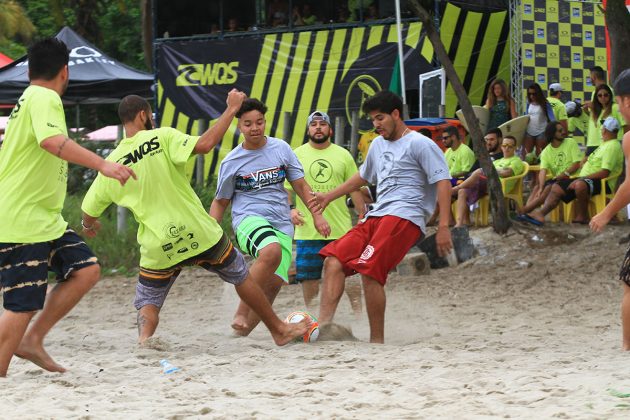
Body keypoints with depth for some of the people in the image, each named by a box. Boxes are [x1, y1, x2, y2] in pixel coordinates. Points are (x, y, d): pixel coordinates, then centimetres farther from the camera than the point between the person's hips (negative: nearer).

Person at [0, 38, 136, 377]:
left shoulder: (29, 98, 18)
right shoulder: (45, 99, -14)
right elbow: (53, 141, -34)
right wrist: (102, 164, -43)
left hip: (45, 219, 10)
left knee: (86, 271, 4)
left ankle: (32, 340, 6)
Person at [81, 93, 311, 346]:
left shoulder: (111, 164, 2)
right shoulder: (161, 138, -9)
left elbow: (89, 211, 9)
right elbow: (204, 144, -23)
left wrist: (89, 225, 33)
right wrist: (231, 109, -14)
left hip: (158, 249, 1)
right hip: (199, 234, -1)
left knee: (147, 304, 15)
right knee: (241, 276, 21)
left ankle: (144, 336, -17)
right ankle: (279, 330, 31)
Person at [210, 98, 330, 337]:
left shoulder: (280, 148, 8)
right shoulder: (231, 162, 3)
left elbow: (300, 186, 14)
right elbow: (220, 202, 12)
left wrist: (317, 215, 6)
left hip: (282, 225, 4)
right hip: (249, 219, -4)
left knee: (274, 283, -12)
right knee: (272, 252, -37)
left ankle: (246, 327, 2)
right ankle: (241, 314, -31)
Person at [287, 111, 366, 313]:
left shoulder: (343, 155, 8)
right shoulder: (297, 155, 6)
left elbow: (354, 188, 11)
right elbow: (285, 187, 6)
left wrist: (363, 215, 6)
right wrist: (290, 209, -10)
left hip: (340, 227, 0)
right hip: (308, 227, 0)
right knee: (309, 277, 3)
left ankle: (359, 312, 9)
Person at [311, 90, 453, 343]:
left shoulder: (420, 144, -1)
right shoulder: (378, 145, 25)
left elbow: (443, 182, -8)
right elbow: (363, 177, 43)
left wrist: (443, 226, -16)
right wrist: (329, 197, 43)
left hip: (404, 216, -8)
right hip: (376, 217, 8)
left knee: (369, 270, -24)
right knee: (334, 259, -11)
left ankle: (377, 340, -17)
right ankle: (324, 324, -21)